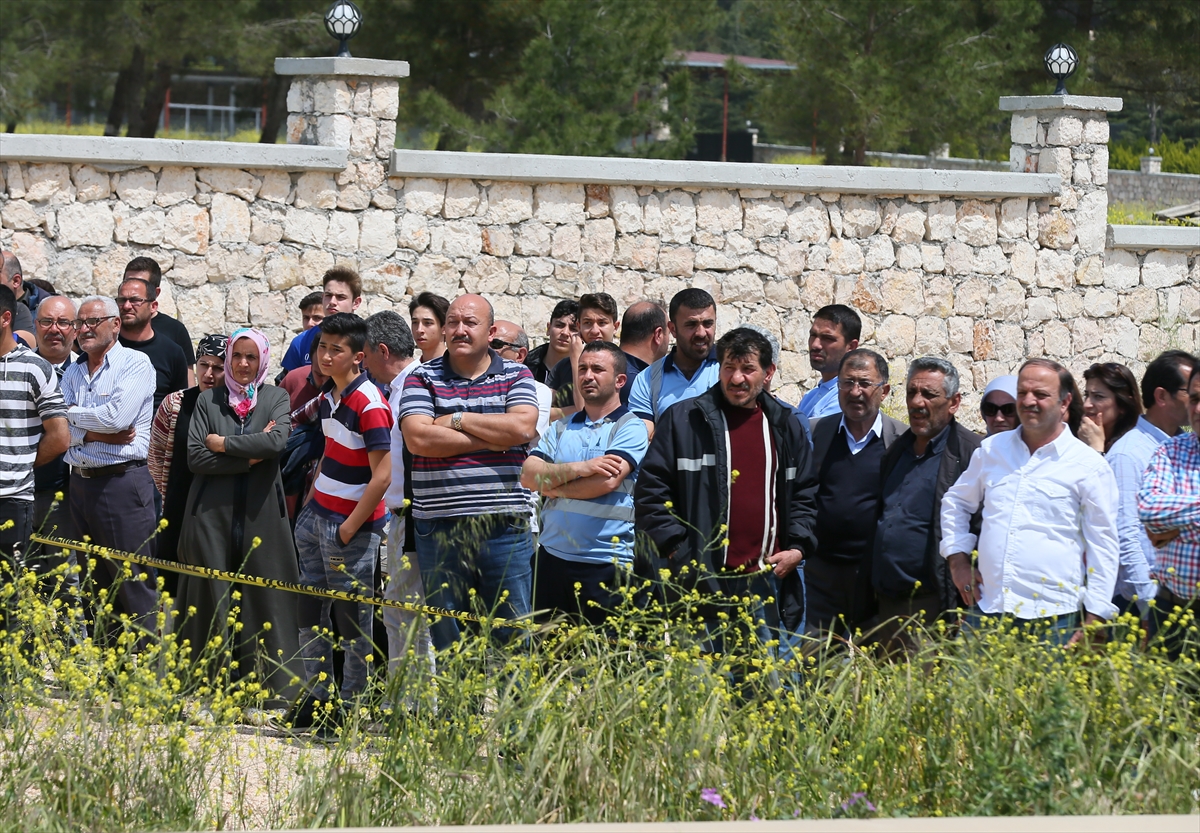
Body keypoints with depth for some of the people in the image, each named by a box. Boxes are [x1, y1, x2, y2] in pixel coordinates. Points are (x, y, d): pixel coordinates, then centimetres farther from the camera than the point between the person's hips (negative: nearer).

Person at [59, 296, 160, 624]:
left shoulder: (135, 363, -4)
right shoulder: (73, 372, 14)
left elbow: (117, 416, -18)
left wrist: (74, 413, -2)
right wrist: (100, 434, -12)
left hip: (122, 482, -7)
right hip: (80, 483, 7)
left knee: (133, 582, -6)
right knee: (92, 583, 10)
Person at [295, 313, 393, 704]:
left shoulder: (369, 405, -17)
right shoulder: (328, 395, 10)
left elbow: (382, 476, -18)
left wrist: (348, 529, -15)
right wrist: (309, 504, 14)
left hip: (351, 524, -8)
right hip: (318, 514, 8)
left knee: (352, 617, -2)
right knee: (309, 611, 9)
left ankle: (352, 705, 6)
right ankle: (318, 699, 16)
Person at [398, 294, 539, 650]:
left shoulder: (517, 376, 9)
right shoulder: (422, 379, 6)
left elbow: (523, 427, -10)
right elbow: (418, 439, -10)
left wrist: (458, 420, -5)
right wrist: (495, 439, -8)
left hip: (504, 525, 0)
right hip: (439, 526, 0)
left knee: (513, 634, 1)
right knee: (445, 637, 6)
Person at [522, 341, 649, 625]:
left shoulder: (631, 428, -1)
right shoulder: (562, 428, 15)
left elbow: (607, 481, -16)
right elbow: (528, 475, 2)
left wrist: (552, 486, -2)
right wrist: (579, 468, -13)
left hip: (605, 564, -5)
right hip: (552, 557, 5)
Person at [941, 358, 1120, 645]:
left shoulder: (1089, 466, 1)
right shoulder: (991, 449, 13)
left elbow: (1103, 546, 1)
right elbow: (956, 502, 28)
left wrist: (1093, 619, -4)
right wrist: (957, 558, 14)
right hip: (986, 610, 4)